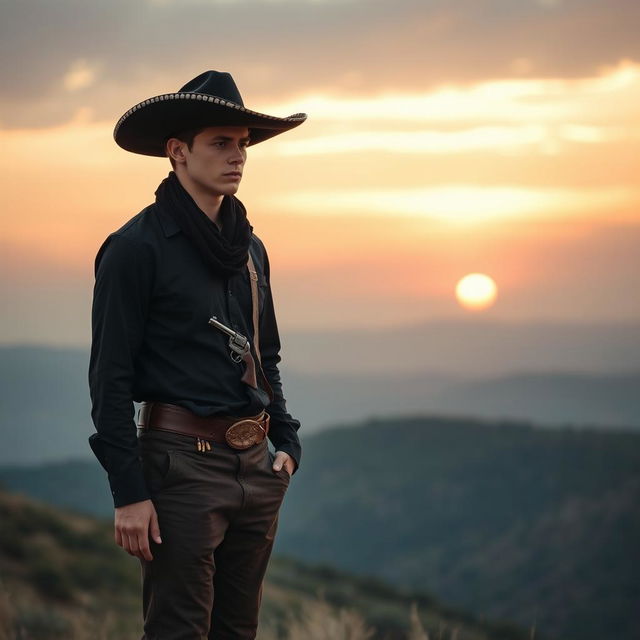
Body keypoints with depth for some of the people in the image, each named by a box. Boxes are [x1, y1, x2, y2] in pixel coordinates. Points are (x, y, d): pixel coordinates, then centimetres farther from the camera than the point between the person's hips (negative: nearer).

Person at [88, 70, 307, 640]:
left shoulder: (249, 247, 14)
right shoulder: (136, 247, -9)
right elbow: (110, 378, -11)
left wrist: (286, 441, 11)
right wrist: (129, 492, -16)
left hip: (255, 465, 7)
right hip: (183, 463, -7)